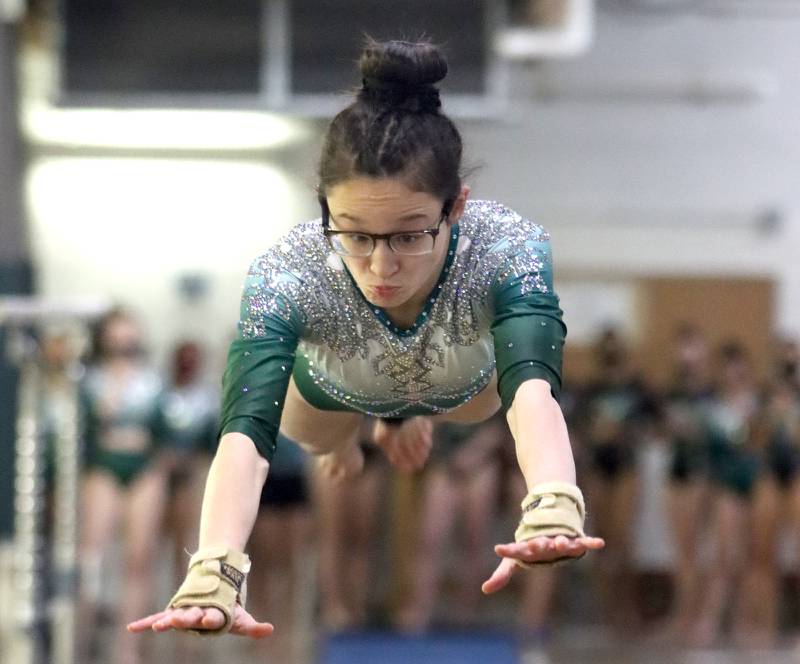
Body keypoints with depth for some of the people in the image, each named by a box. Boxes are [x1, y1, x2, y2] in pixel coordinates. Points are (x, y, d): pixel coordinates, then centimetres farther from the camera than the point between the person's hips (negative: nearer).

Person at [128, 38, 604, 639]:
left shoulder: (506, 250, -47)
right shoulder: (288, 275, -46)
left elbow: (531, 391, -62)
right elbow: (245, 433, -57)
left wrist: (551, 514, -84)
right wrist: (211, 577, -77)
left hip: (463, 383, 0)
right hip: (331, 384, 0)